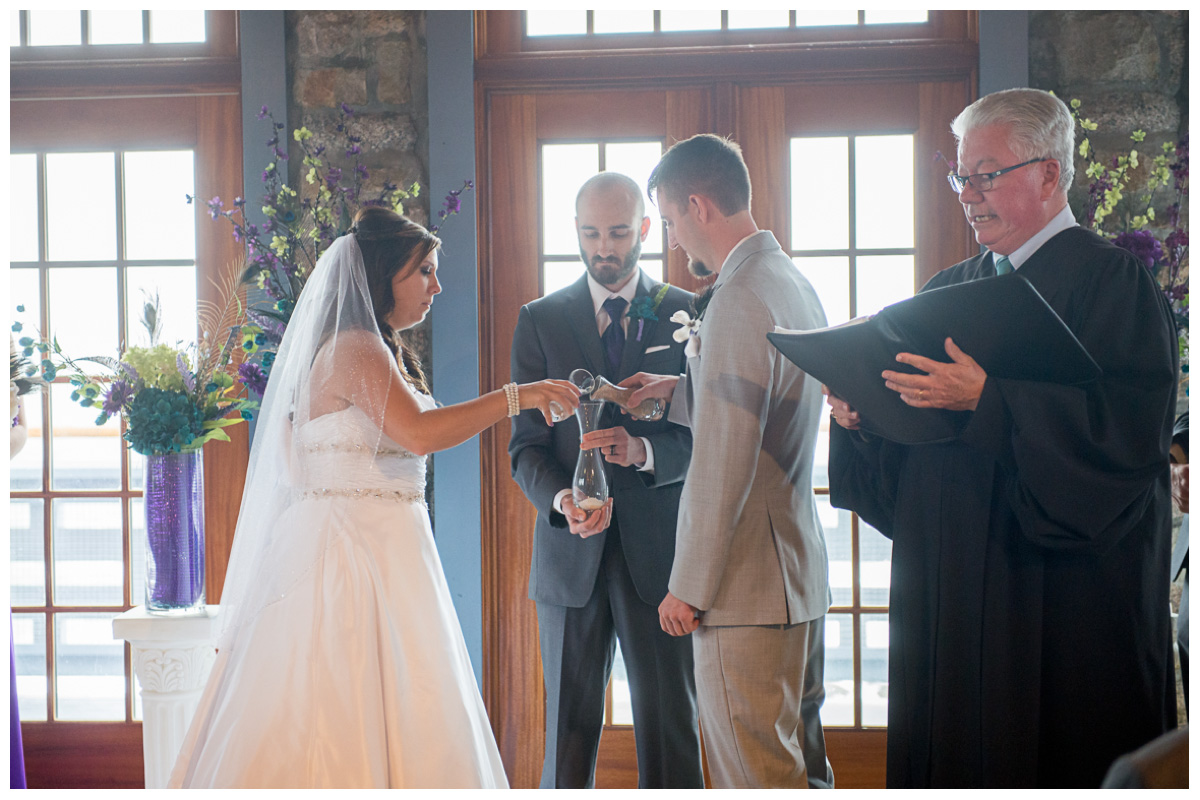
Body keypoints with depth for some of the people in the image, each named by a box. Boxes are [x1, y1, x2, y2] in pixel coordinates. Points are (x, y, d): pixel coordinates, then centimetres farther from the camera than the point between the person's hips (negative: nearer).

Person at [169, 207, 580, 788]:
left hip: (379, 551, 10)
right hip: (354, 551, -10)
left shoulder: (379, 350, 19)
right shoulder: (355, 348, -13)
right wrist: (514, 398, -18)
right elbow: (419, 433, -24)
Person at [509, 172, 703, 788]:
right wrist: (560, 499, -18)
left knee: (669, 725, 0)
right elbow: (526, 446, 2)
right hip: (569, 554, 1)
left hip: (658, 552, -1)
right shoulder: (539, 322, 7)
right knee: (569, 727, 7)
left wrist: (644, 451, -20)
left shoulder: (687, 314, 4)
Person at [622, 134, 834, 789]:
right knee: (802, 768, 17)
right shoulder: (795, 286, 13)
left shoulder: (739, 300, -19)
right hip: (800, 572, 10)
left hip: (748, 587, -10)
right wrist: (680, 392, 17)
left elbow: (724, 464, -20)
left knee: (755, 777, -3)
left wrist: (689, 587, -14)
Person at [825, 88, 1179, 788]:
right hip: (952, 594, 6)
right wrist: (862, 414, -5)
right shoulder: (949, 290, 16)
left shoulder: (1110, 279, -4)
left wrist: (988, 399, -25)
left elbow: (1129, 429, -19)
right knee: (951, 756, 8)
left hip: (1063, 597, -6)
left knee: (1048, 761, -2)